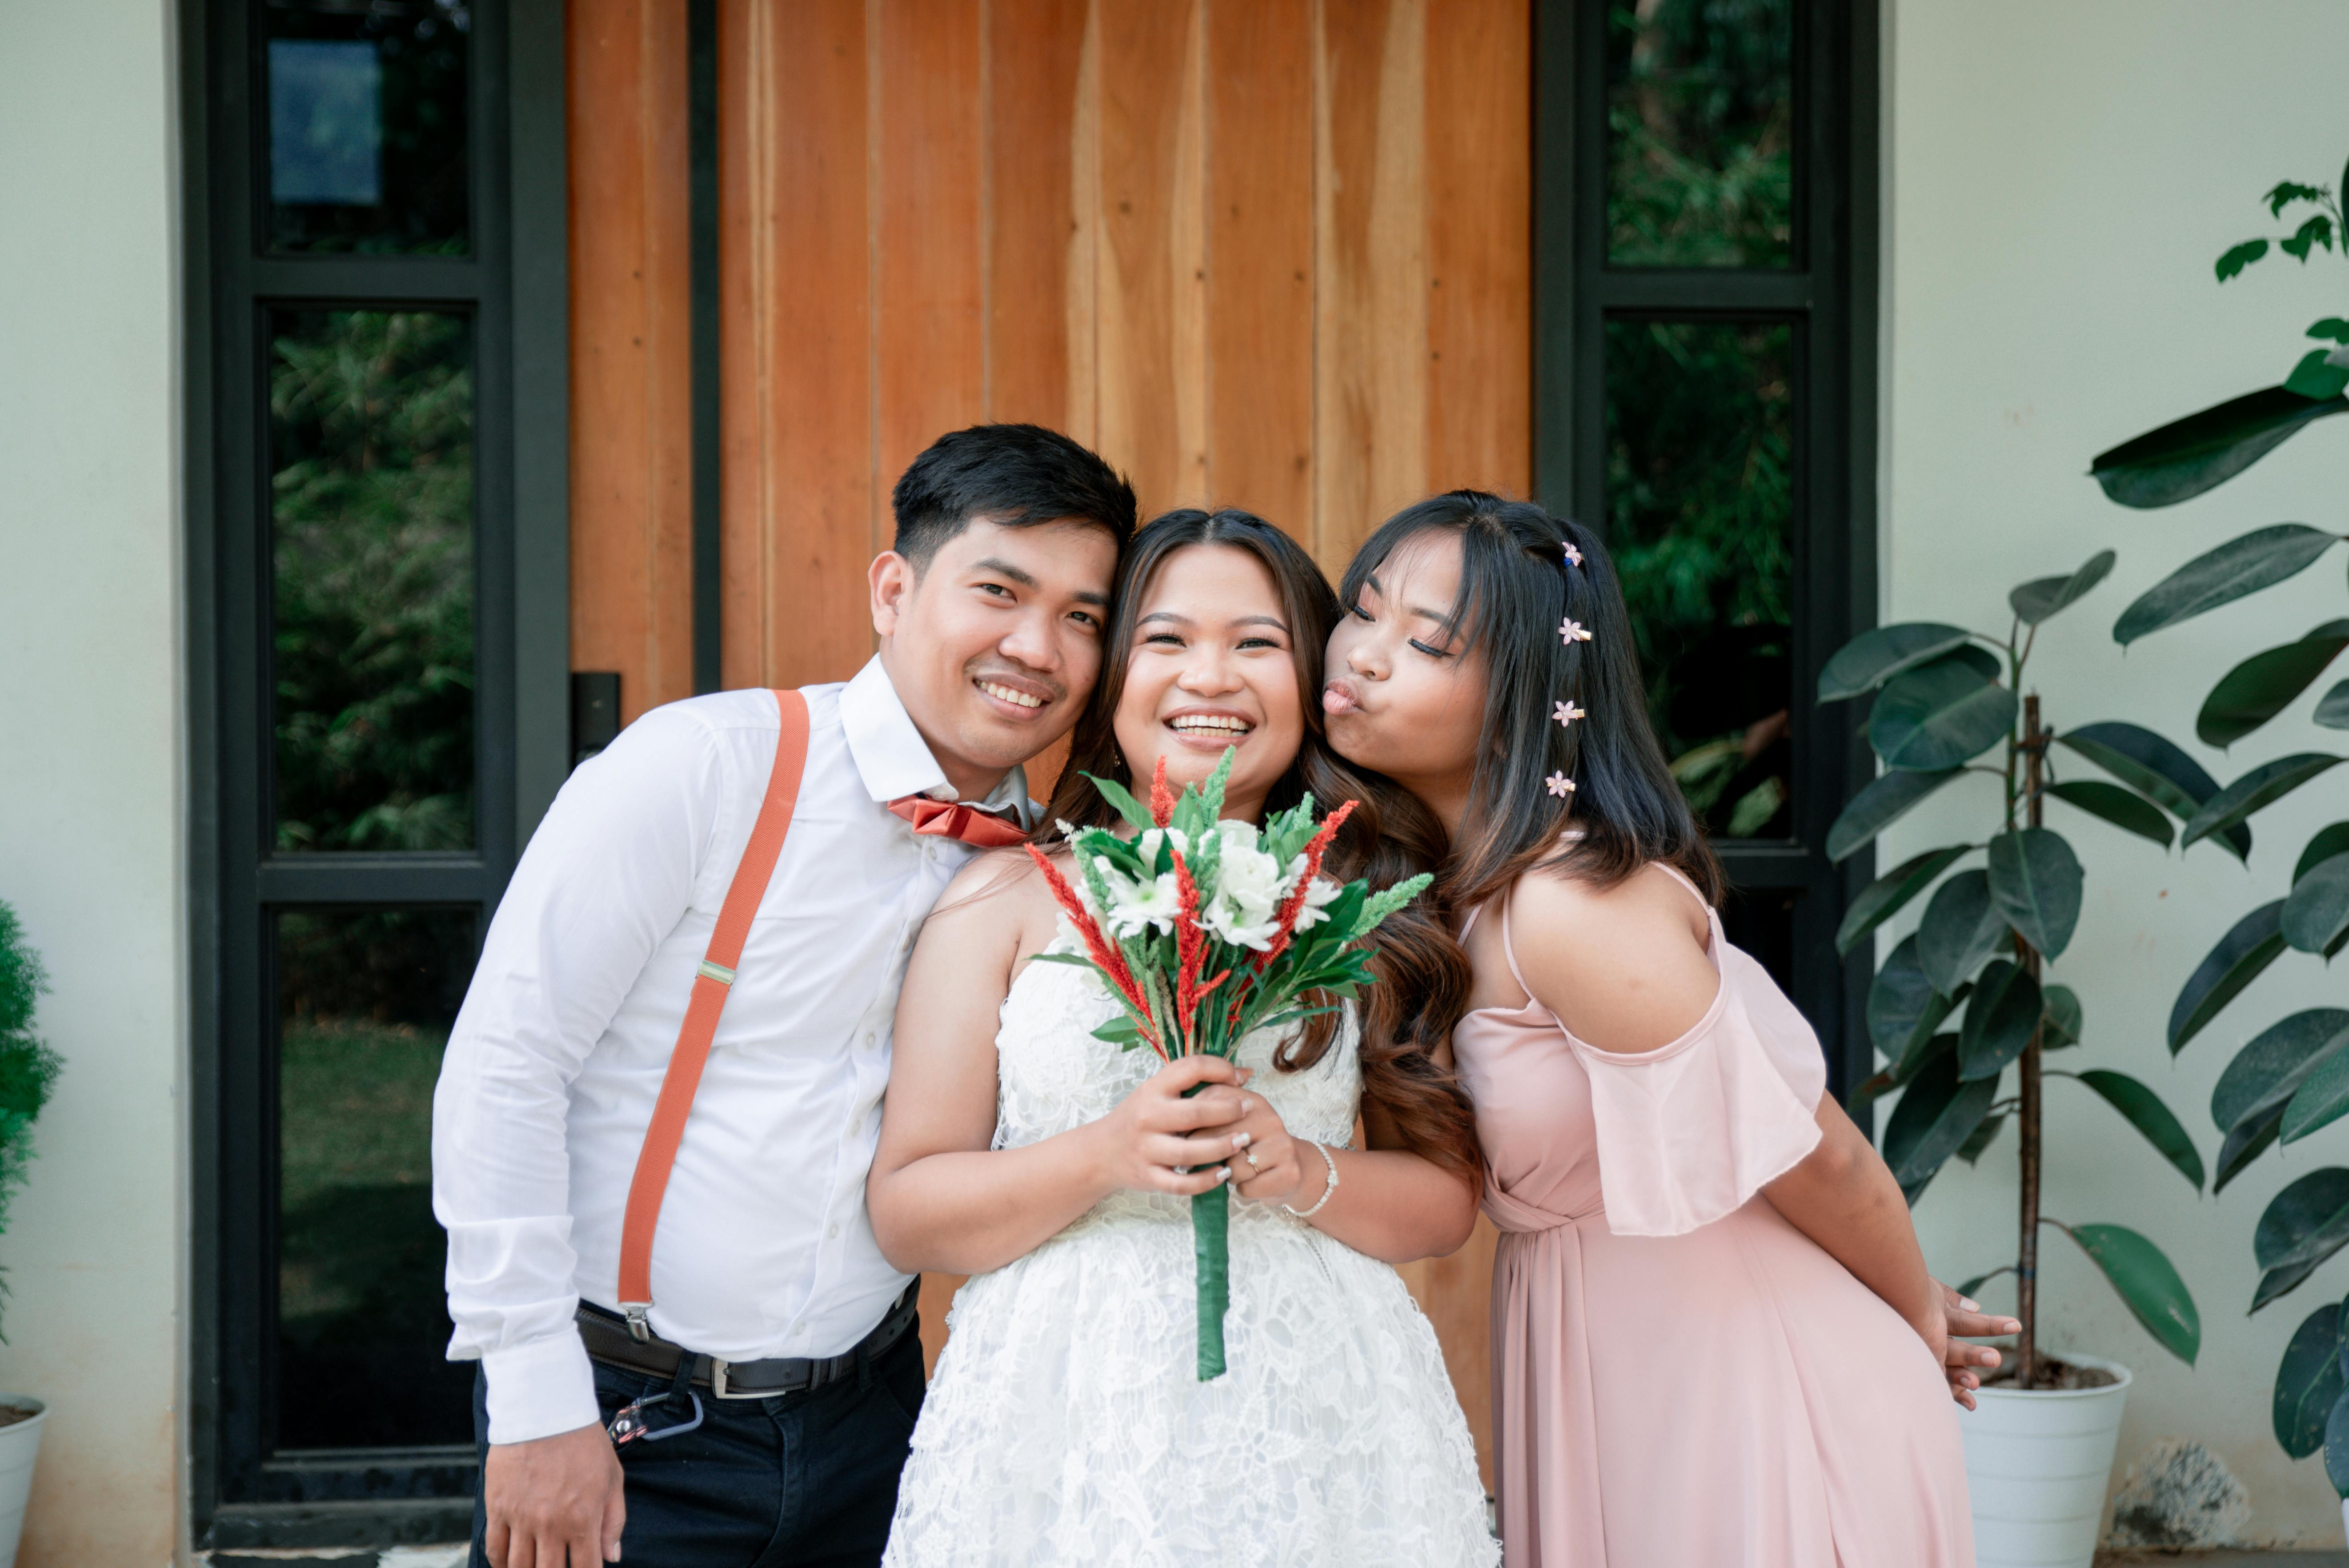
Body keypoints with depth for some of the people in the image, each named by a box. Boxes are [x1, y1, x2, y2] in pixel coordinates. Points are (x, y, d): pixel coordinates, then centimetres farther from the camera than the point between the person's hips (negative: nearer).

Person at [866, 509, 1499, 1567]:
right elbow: (904, 1212, -2)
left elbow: (1448, 1201, 7)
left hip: (1315, 1421, 2)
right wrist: (1104, 1157, -16)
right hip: (1066, 1428, -1)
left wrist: (1305, 1175, -11)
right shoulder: (1008, 898, 1)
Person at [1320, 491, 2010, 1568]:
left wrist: (1918, 1312, -3)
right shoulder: (1445, 879, -2)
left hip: (1744, 1386, -7)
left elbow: (1814, 1156, -19)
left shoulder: (1577, 913, -28)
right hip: (1607, 1371, 8)